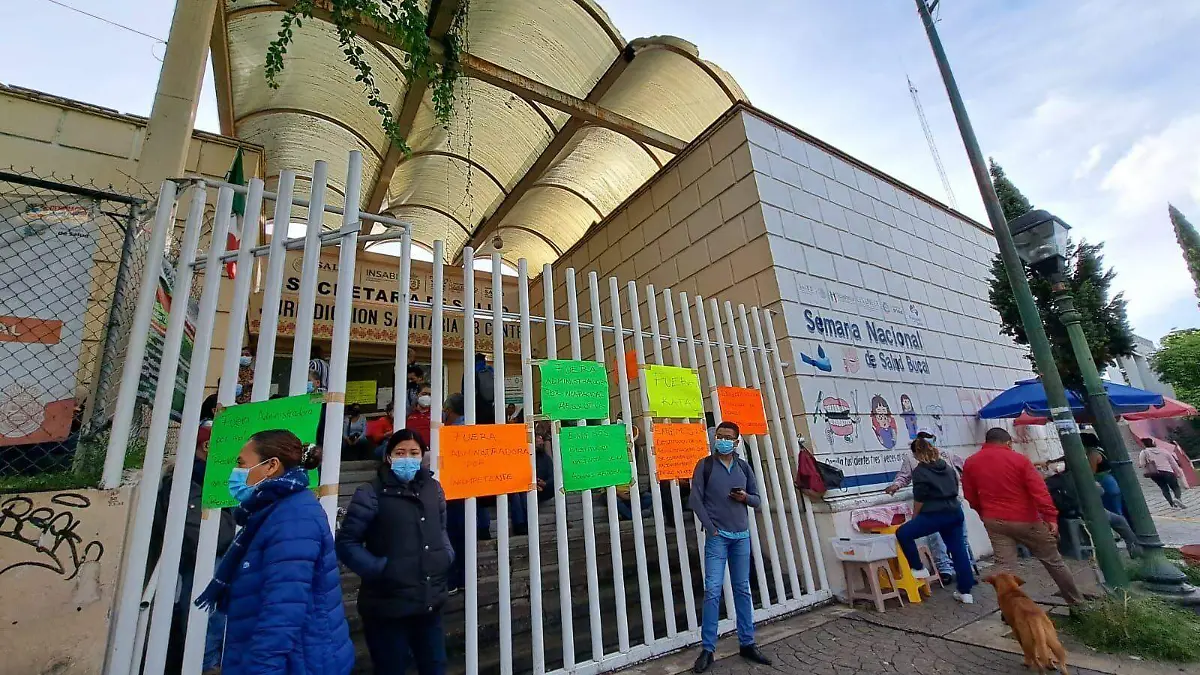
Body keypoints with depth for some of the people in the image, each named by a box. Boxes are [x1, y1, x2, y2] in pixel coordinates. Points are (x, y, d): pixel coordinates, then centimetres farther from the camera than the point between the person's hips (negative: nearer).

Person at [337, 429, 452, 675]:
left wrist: (447, 554, 2)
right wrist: (379, 569, -19)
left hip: (430, 603, 5)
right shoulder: (372, 494, -12)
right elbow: (346, 543, -9)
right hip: (388, 607, -5)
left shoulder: (433, 489, 4)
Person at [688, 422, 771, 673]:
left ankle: (747, 644, 25)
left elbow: (757, 500, 12)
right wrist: (710, 528, -11)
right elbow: (696, 500, -5)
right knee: (712, 591, -5)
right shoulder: (705, 465, -3)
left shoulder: (744, 467, 8)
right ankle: (707, 650, 4)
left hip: (742, 536, 4)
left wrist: (745, 497, -10)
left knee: (743, 590, 12)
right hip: (717, 536, -4)